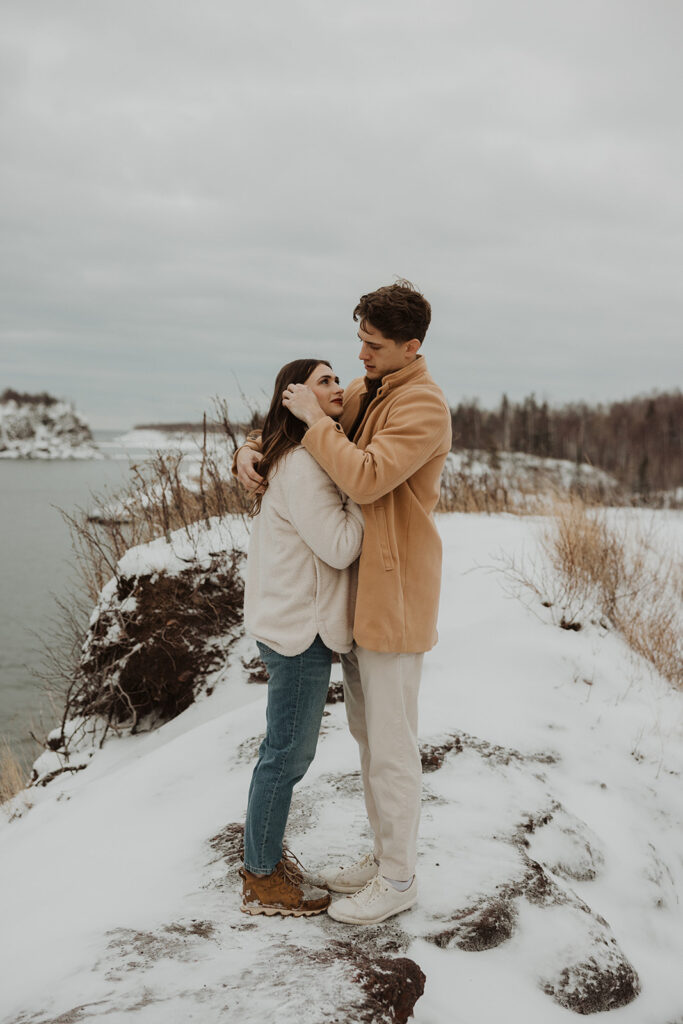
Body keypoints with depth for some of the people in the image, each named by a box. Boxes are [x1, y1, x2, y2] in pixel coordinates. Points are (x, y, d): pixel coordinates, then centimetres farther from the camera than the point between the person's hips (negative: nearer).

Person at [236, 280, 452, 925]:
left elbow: (366, 478, -29)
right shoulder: (363, 393, 11)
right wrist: (251, 448, -3)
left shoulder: (423, 406, -17)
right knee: (366, 731, 18)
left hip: (395, 594, -9)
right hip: (357, 588, 9)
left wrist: (314, 420, -19)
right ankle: (383, 855, 32)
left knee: (392, 744, 1)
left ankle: (398, 880, 16)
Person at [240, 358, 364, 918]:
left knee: (288, 748, 20)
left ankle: (265, 854, 35)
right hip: (299, 627, -10)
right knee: (288, 753, 2)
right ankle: (262, 881, 17)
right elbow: (340, 546, -22)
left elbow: (334, 537, 13)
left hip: (295, 620, 10)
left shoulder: (307, 457, 13)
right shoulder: (301, 464, -20)